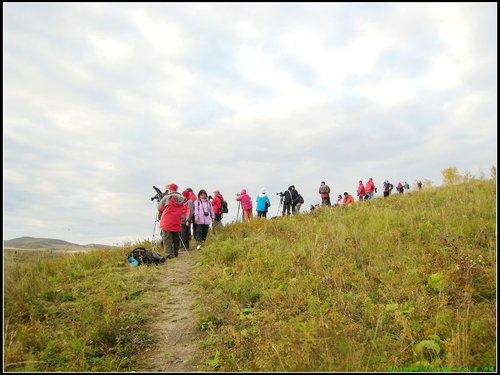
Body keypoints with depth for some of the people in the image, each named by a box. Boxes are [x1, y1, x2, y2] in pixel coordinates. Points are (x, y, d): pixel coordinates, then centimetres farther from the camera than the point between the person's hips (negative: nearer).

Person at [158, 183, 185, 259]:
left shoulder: (167, 197, -8)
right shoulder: (181, 199, 6)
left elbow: (160, 208, 1)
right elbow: (183, 211, 11)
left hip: (167, 222, -5)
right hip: (177, 223, 5)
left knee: (167, 238, -2)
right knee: (175, 238, 14)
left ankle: (170, 254, -8)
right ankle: (176, 253, 20)